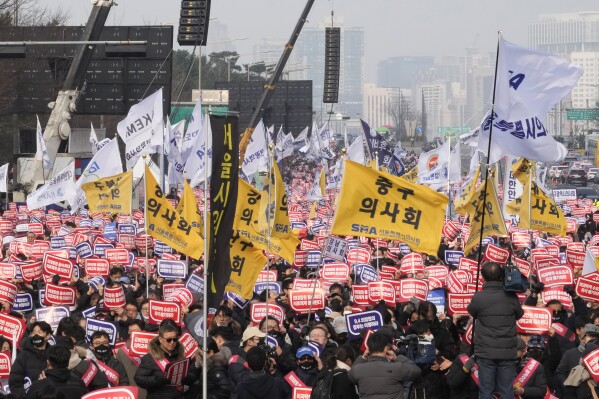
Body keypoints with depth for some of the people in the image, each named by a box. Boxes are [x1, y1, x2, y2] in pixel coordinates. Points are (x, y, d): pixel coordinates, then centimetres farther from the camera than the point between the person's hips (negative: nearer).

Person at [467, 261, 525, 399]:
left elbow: (472, 312, 10)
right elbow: (519, 314, 13)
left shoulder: (478, 298, -9)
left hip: (486, 352, -1)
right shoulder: (511, 296, -4)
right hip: (507, 352, 1)